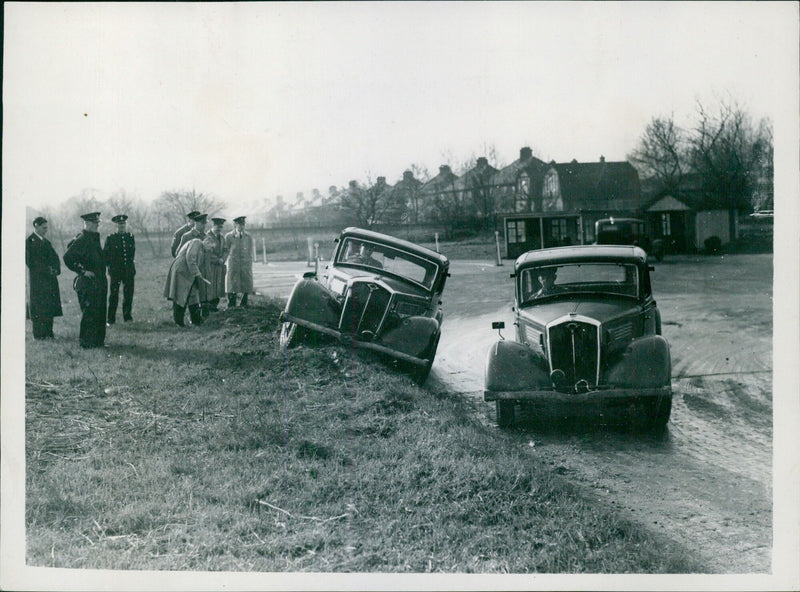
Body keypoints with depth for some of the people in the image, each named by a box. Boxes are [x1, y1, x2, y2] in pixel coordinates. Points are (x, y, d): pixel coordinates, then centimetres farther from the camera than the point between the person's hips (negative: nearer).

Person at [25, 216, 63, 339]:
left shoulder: (46, 242, 16)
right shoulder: (30, 241, -7)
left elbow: (55, 258, 16)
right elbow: (30, 262, -13)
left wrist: (56, 270, -2)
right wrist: (46, 270, -14)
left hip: (50, 279, 7)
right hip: (38, 280, -7)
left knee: (50, 307, 7)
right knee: (39, 307, -5)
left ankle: (48, 333, 12)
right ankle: (38, 334, 0)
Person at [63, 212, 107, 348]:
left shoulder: (95, 238, 14)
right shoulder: (81, 240, -14)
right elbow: (67, 257, -22)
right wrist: (82, 271, -18)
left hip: (99, 283, 9)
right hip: (87, 284, -9)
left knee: (100, 312, 12)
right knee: (89, 312, -4)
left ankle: (98, 341, 20)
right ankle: (86, 342, 3)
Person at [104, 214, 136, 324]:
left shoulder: (130, 237, 8)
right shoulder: (110, 238, -2)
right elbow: (105, 254, 3)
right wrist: (109, 265, -3)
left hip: (129, 271, 3)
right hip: (115, 271, -3)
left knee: (128, 294, 6)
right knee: (113, 295, 0)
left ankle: (127, 316, 19)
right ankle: (111, 319, 5)